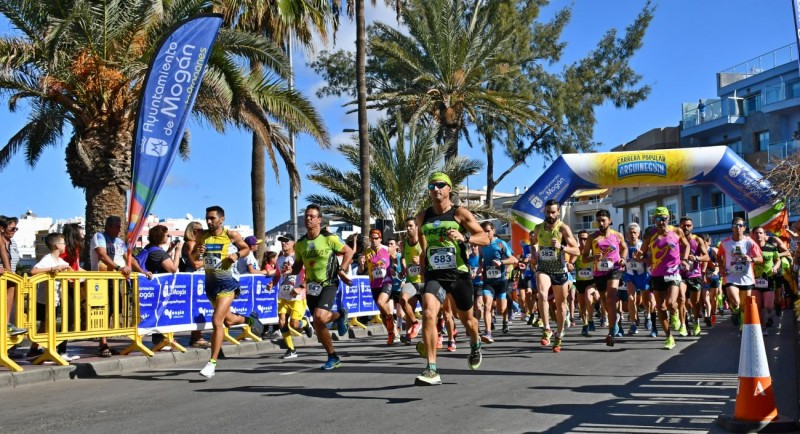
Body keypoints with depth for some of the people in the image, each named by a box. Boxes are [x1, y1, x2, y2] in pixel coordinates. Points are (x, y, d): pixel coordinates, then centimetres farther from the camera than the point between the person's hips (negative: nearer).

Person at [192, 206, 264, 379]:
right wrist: (197, 252, -12)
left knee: (217, 321, -16)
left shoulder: (231, 235, -9)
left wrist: (237, 255, -14)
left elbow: (246, 248, 6)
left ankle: (212, 363, -9)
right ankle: (249, 319, 53)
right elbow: (193, 258, 11)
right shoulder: (203, 237, 1)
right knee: (228, 320, 21)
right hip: (210, 282, 6)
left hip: (227, 282, -6)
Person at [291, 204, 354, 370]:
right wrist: (289, 270, -9)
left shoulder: (329, 238, -11)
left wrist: (342, 271, -14)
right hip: (311, 287, 5)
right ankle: (333, 358, 22)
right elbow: (297, 266, 13)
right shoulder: (300, 244, 3)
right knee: (318, 325, 6)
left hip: (328, 284, -5)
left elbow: (349, 251, -3)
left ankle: (340, 315, 7)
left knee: (320, 316, -27)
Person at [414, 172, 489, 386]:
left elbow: (485, 238, -8)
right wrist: (423, 272, 20)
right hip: (434, 275, 2)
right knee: (428, 314, -22)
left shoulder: (460, 213, -4)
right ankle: (432, 371, -21)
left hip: (459, 274, -1)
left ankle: (475, 345, 51)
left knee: (466, 319, 15)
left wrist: (464, 237, -27)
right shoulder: (422, 217, 7)